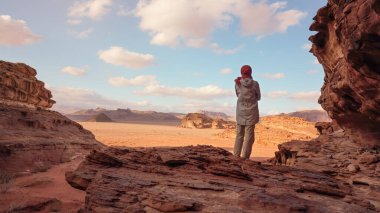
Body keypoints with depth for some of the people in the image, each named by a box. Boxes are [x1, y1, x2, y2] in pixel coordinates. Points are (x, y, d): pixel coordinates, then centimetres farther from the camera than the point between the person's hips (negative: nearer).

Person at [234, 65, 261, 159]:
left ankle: (236, 156, 9)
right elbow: (258, 97, 8)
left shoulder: (238, 83, -1)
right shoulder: (255, 84, -5)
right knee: (249, 136, 0)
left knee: (239, 135, 10)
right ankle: (244, 157, -3)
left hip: (240, 113, 2)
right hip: (251, 112, -2)